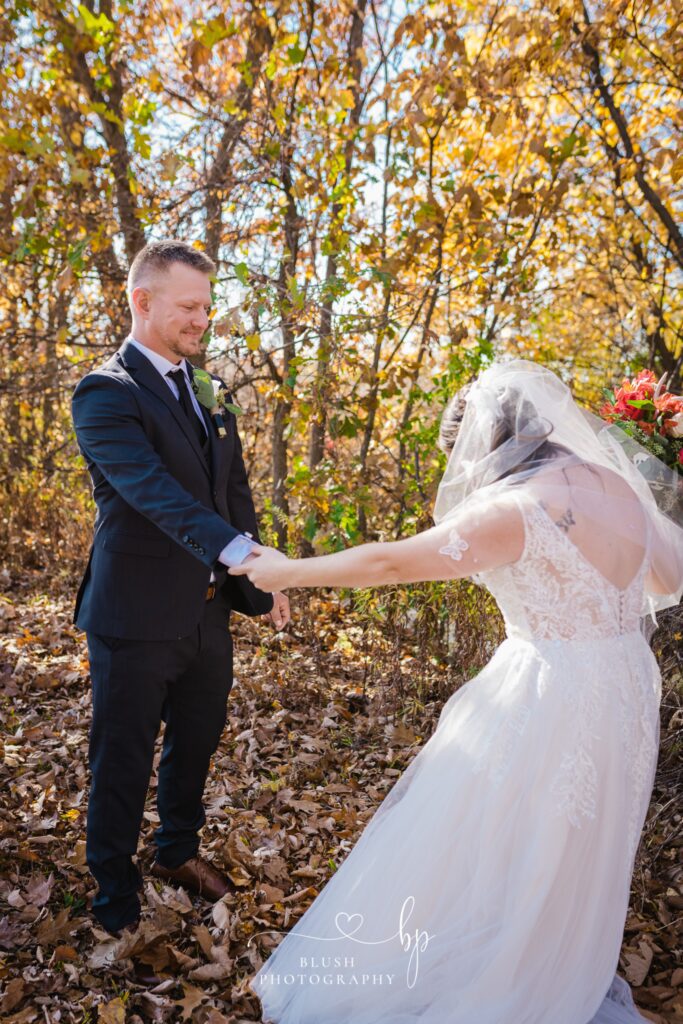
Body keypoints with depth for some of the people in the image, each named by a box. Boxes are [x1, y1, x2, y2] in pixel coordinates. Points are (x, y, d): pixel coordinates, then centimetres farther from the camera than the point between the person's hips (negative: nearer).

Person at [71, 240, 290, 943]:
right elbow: (156, 491, -30)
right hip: (137, 620, -7)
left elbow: (233, 491, 13)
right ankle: (116, 900, 32)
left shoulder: (207, 391, 10)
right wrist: (238, 551, -44)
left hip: (208, 612, 7)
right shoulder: (105, 394, -14)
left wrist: (263, 584, 8)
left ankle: (177, 851, 47)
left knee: (195, 744, 22)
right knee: (123, 763, 10)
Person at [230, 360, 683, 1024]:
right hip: (622, 693, 8)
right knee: (566, 858, 27)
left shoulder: (513, 508, -21)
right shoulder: (613, 480, 1)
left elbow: (389, 563, -15)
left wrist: (289, 572, -5)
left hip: (550, 702, -8)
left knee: (484, 847, 10)